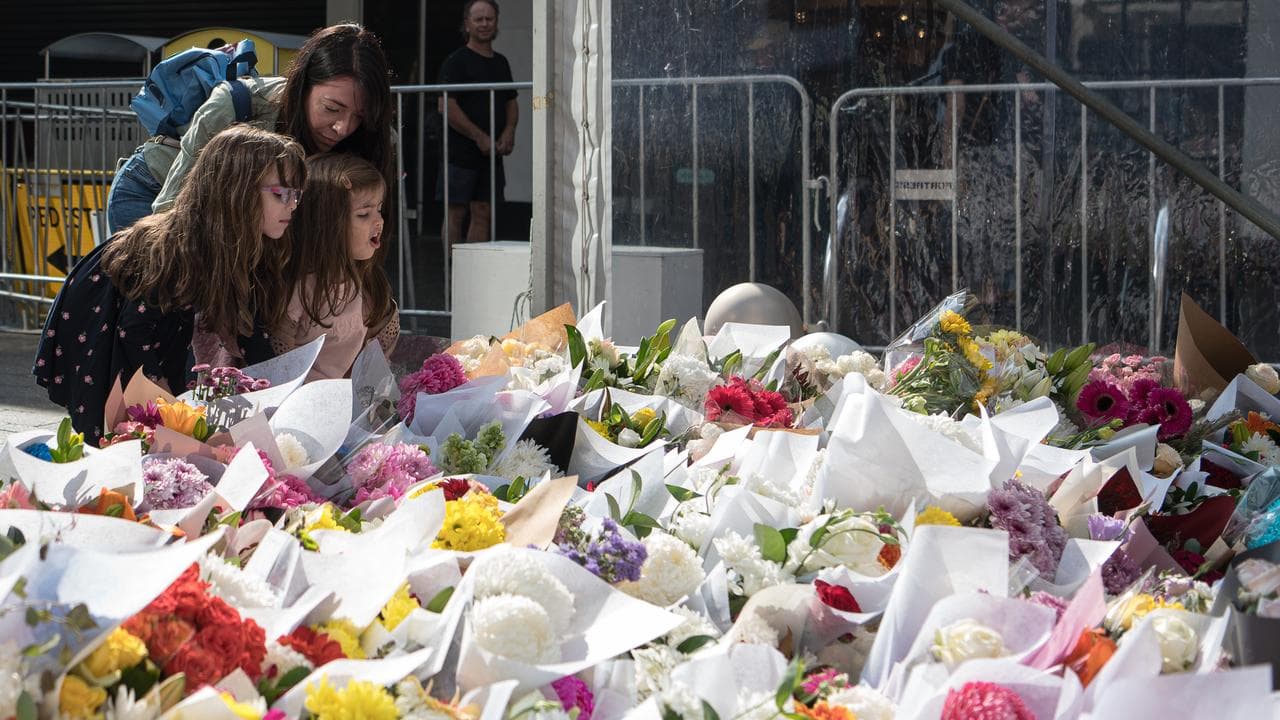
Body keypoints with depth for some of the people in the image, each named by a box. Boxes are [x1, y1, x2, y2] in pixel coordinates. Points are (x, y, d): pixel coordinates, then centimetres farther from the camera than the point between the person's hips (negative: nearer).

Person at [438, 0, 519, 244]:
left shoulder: (501, 63, 16)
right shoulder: (457, 61, -6)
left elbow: (511, 103, 23)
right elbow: (447, 107, -14)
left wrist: (509, 132, 2)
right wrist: (480, 137, -16)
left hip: (491, 153, 6)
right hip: (461, 152, -6)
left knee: (482, 213, 6)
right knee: (455, 213, -5)